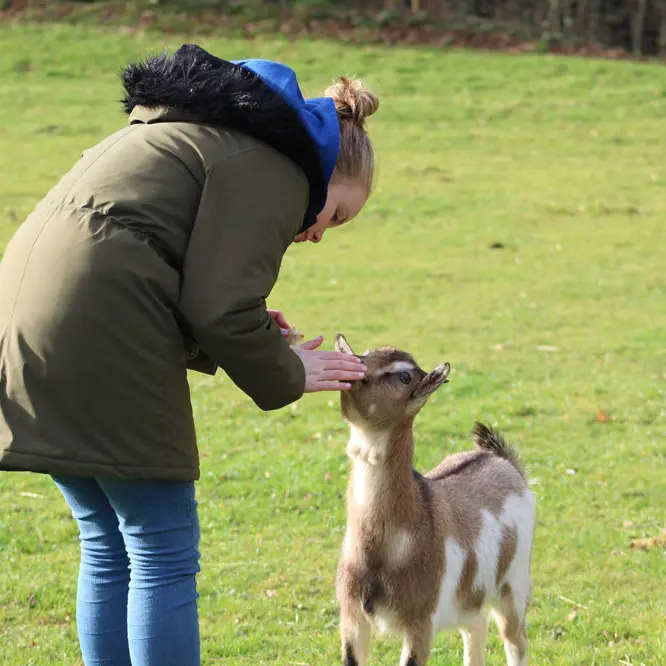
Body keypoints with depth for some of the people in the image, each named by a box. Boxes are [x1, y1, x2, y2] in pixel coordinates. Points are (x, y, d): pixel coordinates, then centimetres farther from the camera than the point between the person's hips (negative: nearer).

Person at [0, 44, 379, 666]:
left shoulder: (202, 135, 27)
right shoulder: (273, 169, -3)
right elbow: (219, 308, -11)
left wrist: (249, 331, 15)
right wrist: (287, 375, 5)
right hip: (97, 337, -10)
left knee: (107, 550, 15)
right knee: (163, 555, -1)